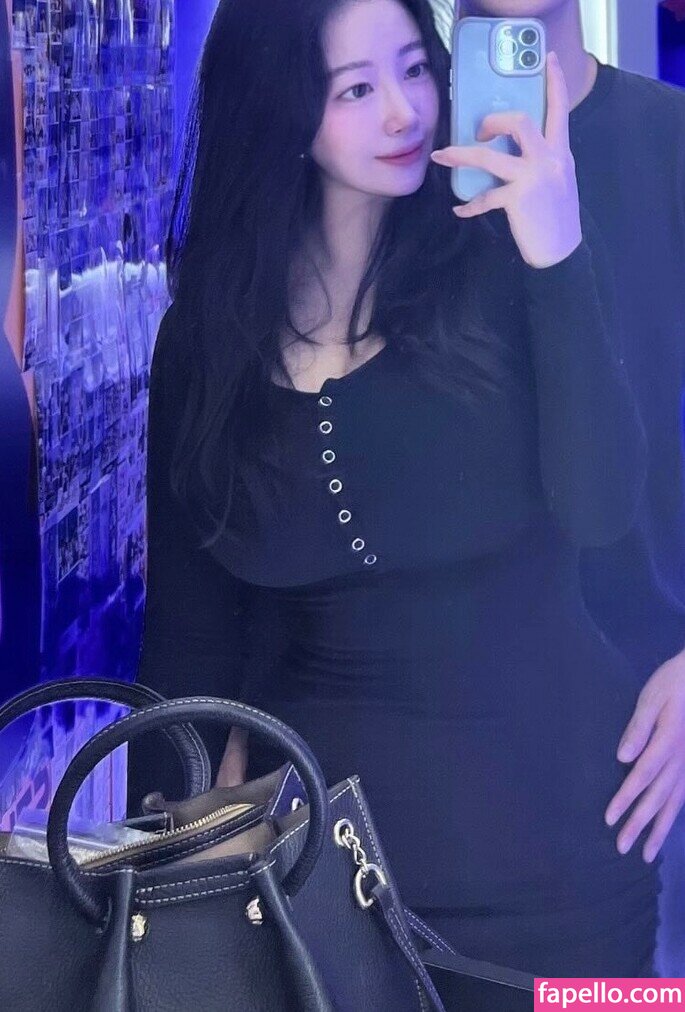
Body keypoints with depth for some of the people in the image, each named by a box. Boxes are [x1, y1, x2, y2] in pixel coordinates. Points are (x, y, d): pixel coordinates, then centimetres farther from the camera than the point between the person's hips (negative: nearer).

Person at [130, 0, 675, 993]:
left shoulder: (501, 263, -6)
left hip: (547, 822, -1)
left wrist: (560, 260, -25)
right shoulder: (210, 333, 0)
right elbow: (188, 629, 5)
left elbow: (600, 511, -19)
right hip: (325, 824, 2)